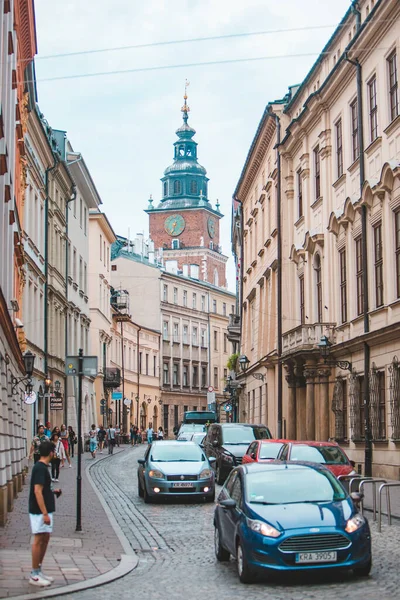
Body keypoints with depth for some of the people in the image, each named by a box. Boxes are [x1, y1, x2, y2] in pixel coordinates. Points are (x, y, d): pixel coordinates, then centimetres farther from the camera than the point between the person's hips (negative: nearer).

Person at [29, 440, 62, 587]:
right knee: (39, 540, -4)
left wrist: (52, 491, 18)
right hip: (40, 512, -10)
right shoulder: (40, 468, -18)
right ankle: (34, 575, 3)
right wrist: (45, 513, -24)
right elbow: (37, 491, -23)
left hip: (44, 511, 10)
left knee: (44, 539, 14)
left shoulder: (41, 467, 12)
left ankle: (38, 571, 21)